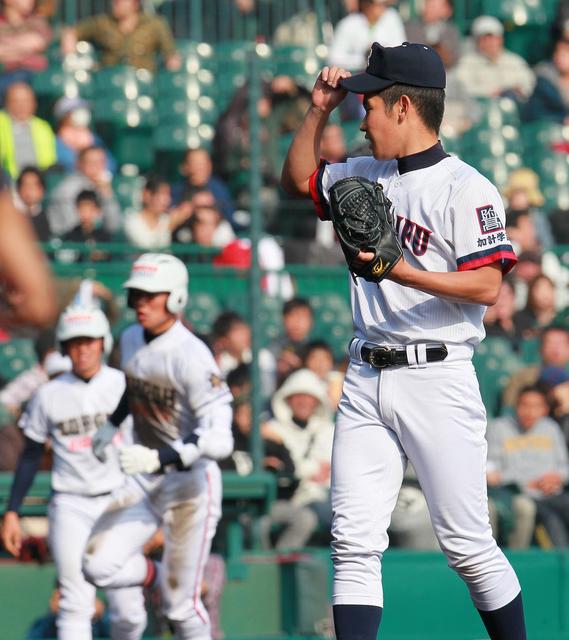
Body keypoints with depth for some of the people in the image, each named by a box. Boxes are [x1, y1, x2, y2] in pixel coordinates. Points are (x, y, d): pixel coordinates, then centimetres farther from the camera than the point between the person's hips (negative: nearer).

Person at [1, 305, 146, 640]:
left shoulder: (125, 385, 0)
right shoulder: (50, 395, 2)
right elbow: (31, 456, 9)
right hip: (71, 506, 0)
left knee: (129, 611, -1)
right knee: (75, 606, -8)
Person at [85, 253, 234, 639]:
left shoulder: (191, 357, -21)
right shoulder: (131, 340, 3)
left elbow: (219, 441, -29)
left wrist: (158, 459, -38)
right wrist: (111, 426, 16)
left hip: (190, 483, -7)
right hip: (143, 482, 7)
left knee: (180, 603, -2)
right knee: (98, 565, -10)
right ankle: (156, 575, 20)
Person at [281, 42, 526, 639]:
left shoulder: (465, 188, -8)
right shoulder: (366, 177, 14)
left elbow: (485, 285, -17)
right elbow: (298, 178, 31)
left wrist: (401, 272, -26)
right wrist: (319, 110, 17)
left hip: (438, 377, -7)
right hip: (366, 381, 7)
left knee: (466, 544, -3)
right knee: (354, 543, -1)